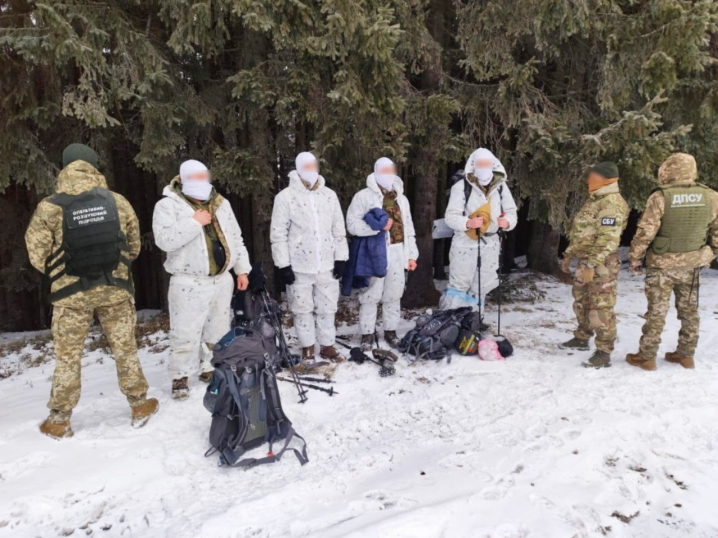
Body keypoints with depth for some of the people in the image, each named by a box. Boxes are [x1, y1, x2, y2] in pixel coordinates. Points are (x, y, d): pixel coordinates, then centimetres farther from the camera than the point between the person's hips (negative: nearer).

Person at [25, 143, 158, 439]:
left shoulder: (49, 208, -9)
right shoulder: (117, 201, -4)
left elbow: (37, 254, -5)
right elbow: (134, 245, 4)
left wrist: (60, 274, 14)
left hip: (71, 293, -1)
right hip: (115, 288, 1)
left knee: (68, 357, 12)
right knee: (125, 349, 14)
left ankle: (59, 420, 24)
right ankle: (140, 405, 25)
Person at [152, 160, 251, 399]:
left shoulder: (220, 203, 12)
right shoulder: (167, 205, -6)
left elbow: (235, 238, 15)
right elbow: (165, 240, -20)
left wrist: (242, 269, 11)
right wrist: (194, 222, -19)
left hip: (222, 279, 6)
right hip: (189, 283, -5)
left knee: (218, 329, 14)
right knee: (186, 333, -1)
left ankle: (210, 369, 30)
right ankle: (180, 377, 16)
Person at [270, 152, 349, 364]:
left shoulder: (330, 195, 7)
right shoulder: (285, 197, -6)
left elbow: (339, 230, 10)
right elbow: (278, 234, -7)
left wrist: (341, 258, 4)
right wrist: (283, 265, -11)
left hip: (326, 265, 3)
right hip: (299, 266, -3)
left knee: (328, 308, 11)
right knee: (303, 309, 8)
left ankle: (327, 346, 26)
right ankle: (307, 348, 23)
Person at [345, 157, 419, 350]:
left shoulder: (401, 198, 17)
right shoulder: (363, 196, -2)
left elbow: (408, 228, 17)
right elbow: (353, 224, -11)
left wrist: (412, 254, 12)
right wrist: (378, 226, -21)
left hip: (397, 255, 5)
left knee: (394, 295, 12)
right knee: (371, 296, 2)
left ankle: (390, 330, 26)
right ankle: (367, 333, 14)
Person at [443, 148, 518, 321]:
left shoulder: (501, 186, 4)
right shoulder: (461, 186, -10)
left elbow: (511, 212, 5)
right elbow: (451, 216, -14)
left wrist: (507, 222, -18)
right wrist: (468, 223, -32)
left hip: (490, 244, 5)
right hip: (465, 244, -5)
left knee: (481, 286, 16)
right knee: (458, 285, 0)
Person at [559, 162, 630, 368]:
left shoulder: (612, 204, -18)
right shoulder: (594, 200, 15)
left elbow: (608, 240, -24)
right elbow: (579, 231, 22)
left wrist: (592, 265, -26)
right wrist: (569, 253, 22)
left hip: (601, 263, -10)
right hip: (585, 260, 10)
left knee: (600, 307, -5)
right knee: (581, 301, 20)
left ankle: (604, 352, 3)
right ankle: (582, 338, 36)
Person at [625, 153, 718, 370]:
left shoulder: (660, 197, -16)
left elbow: (645, 232, -15)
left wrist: (635, 258, -3)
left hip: (662, 265, -4)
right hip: (692, 264, 4)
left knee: (656, 311, 4)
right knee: (689, 310, 16)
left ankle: (646, 356, 12)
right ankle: (686, 354, 27)